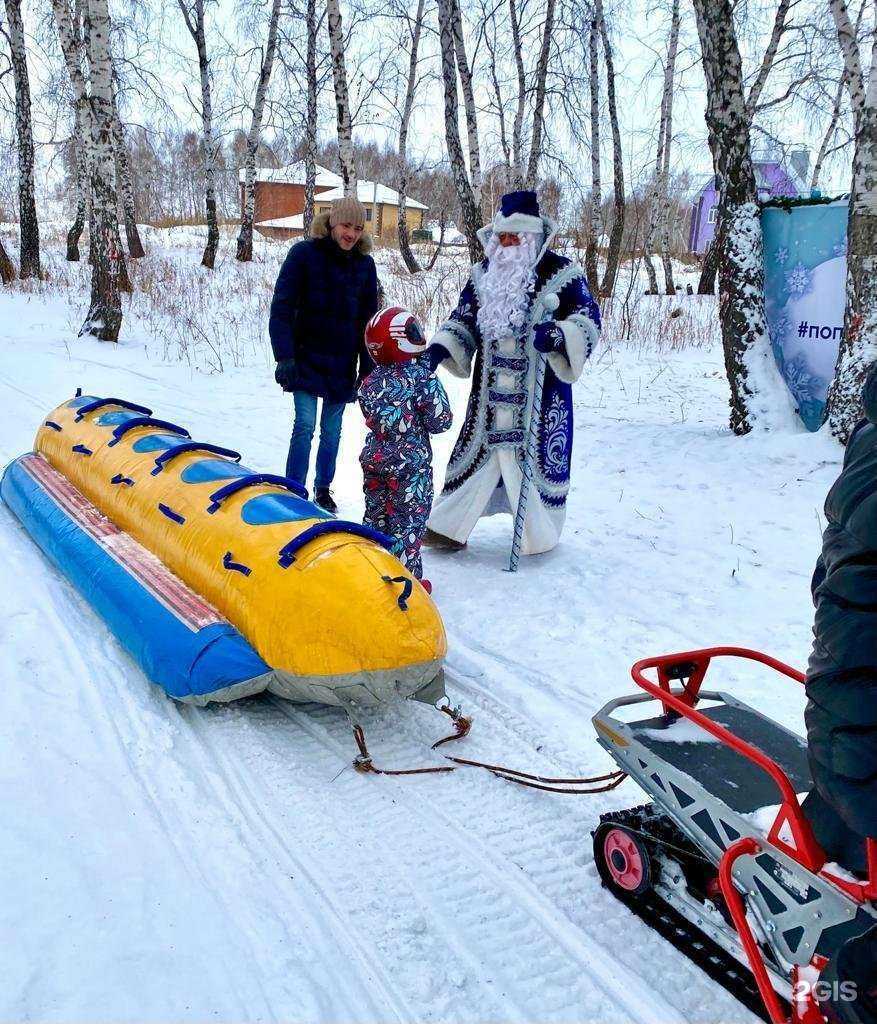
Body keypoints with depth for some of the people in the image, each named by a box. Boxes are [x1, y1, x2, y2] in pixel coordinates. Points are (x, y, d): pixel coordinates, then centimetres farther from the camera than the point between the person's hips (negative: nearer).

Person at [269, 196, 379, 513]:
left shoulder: (364, 264, 5)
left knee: (332, 430, 10)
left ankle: (323, 488, 25)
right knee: (305, 424, -9)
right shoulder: (304, 254, -7)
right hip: (307, 358, -3)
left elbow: (368, 318, 10)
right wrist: (284, 357, -16)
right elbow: (282, 308, -9)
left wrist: (367, 368, 6)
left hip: (342, 363, 3)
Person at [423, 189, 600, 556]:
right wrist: (440, 347, -4)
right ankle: (448, 528, 15)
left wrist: (558, 335, -30)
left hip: (541, 390, -4)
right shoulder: (484, 274, 10)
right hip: (491, 391, 4)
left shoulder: (561, 273, -5)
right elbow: (462, 319, 15)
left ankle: (540, 534, 21)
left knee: (536, 456, 3)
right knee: (476, 449, 8)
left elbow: (588, 319, -9)